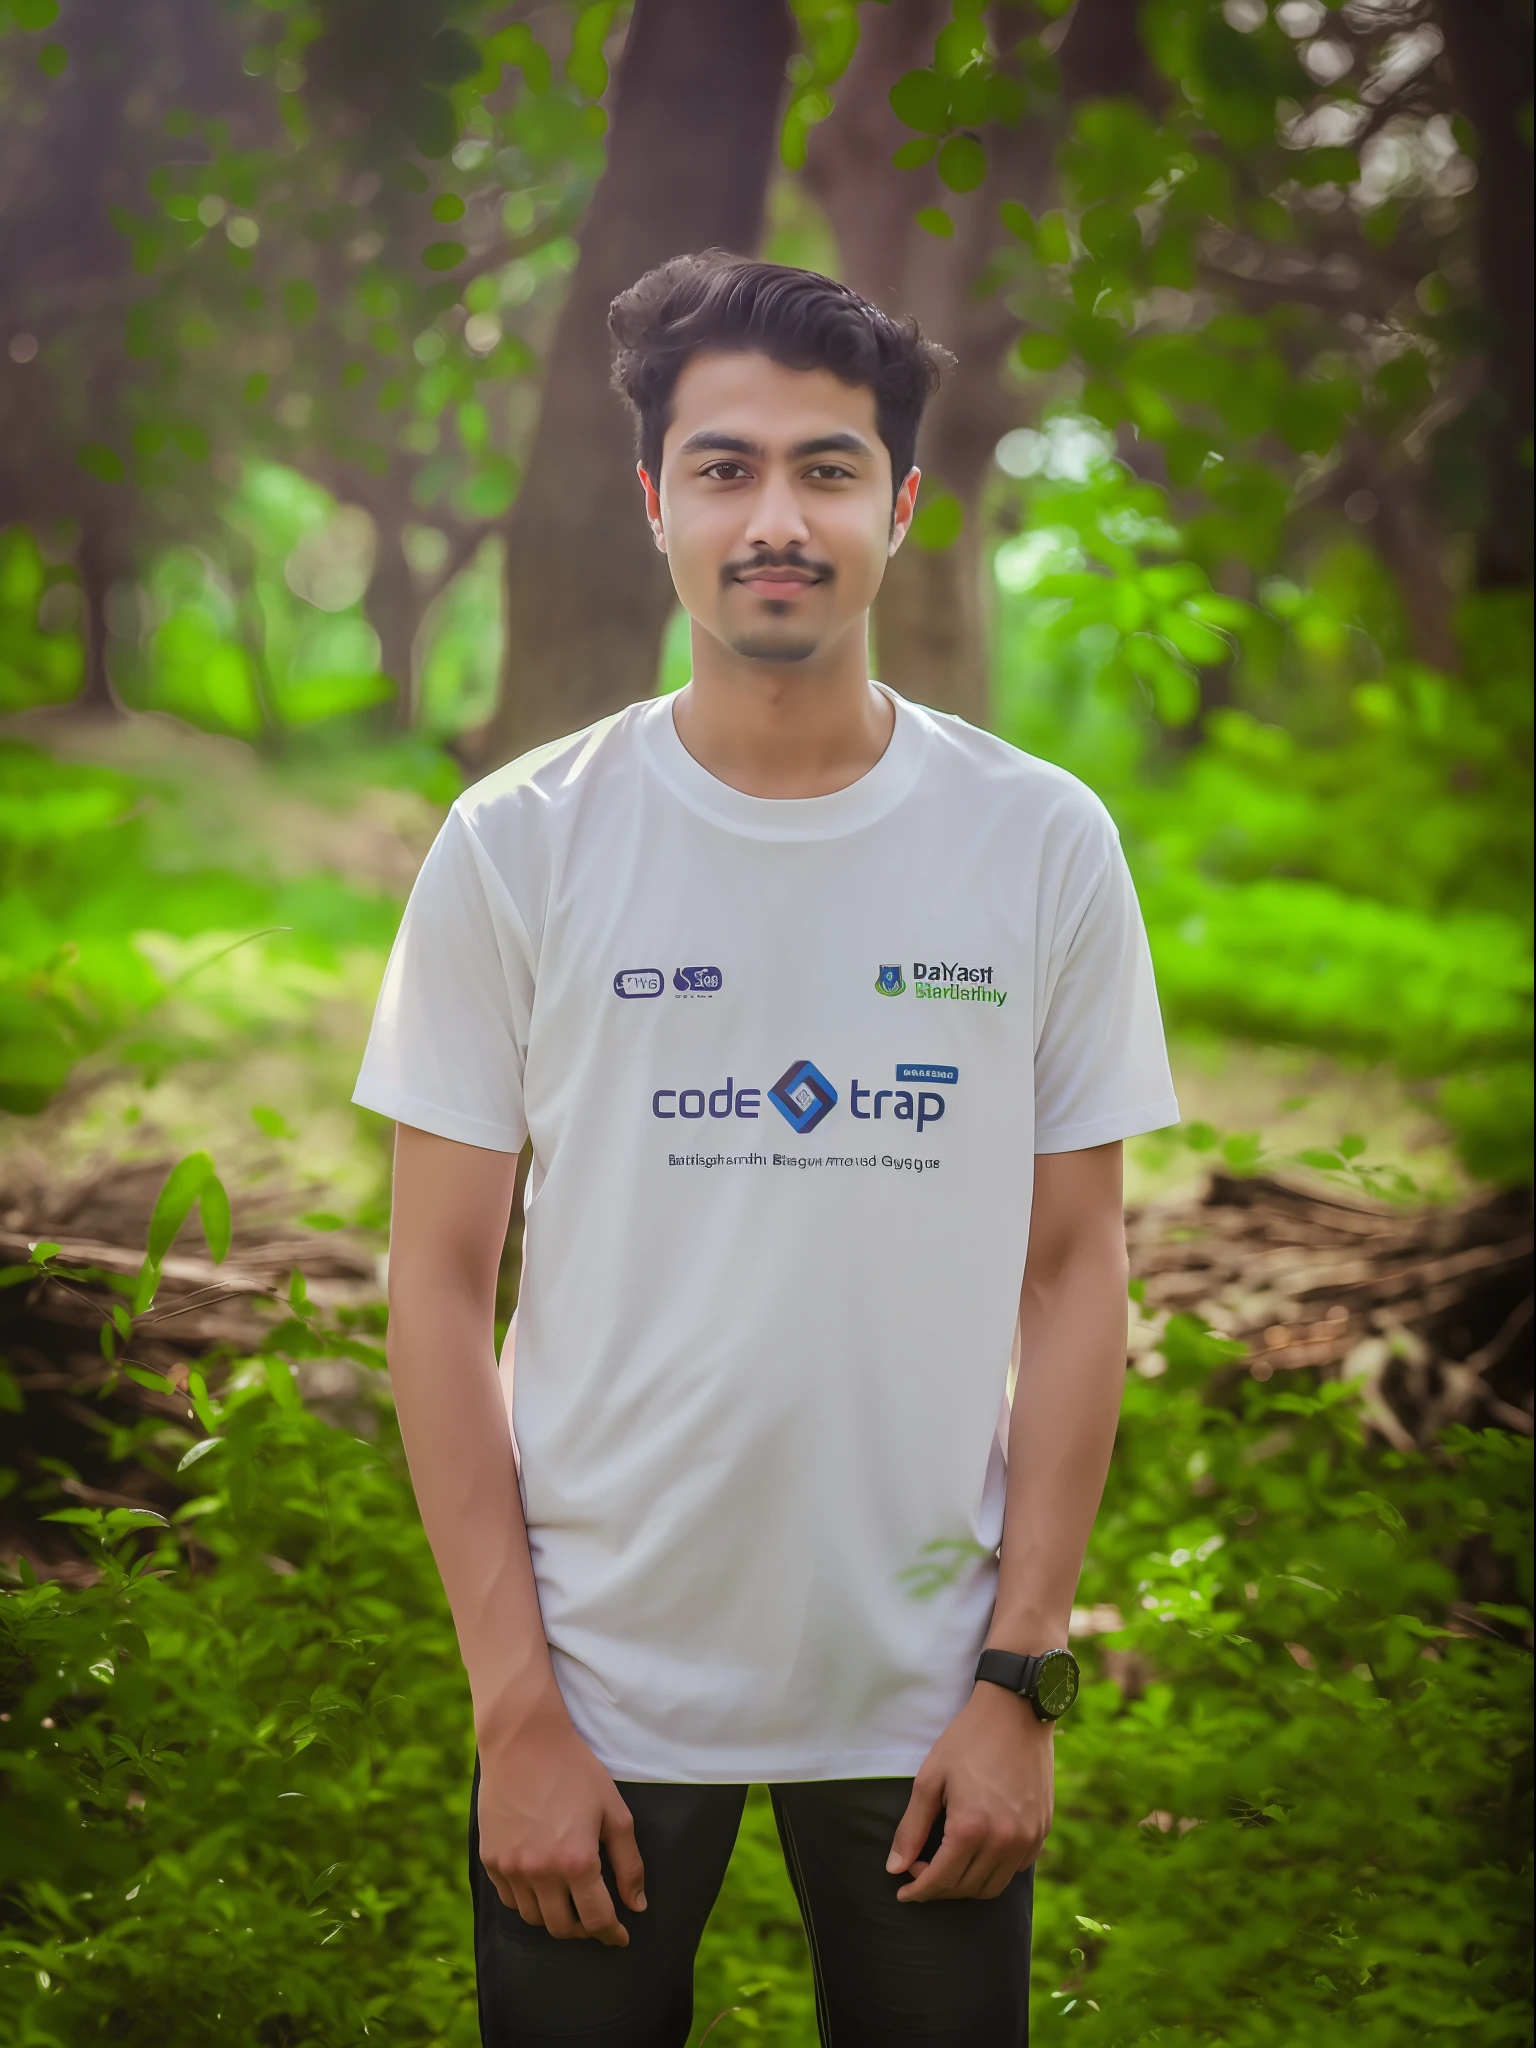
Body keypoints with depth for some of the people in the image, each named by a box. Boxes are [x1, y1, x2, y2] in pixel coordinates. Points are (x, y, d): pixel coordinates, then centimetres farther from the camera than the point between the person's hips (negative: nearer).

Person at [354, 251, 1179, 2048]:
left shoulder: (1044, 845, -2)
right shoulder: (516, 848, -4)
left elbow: (1073, 1273, 2)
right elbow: (441, 1286, -3)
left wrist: (1022, 1674, -3)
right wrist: (513, 1709, -7)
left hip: (928, 1693, 1)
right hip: (598, 1687, 0)